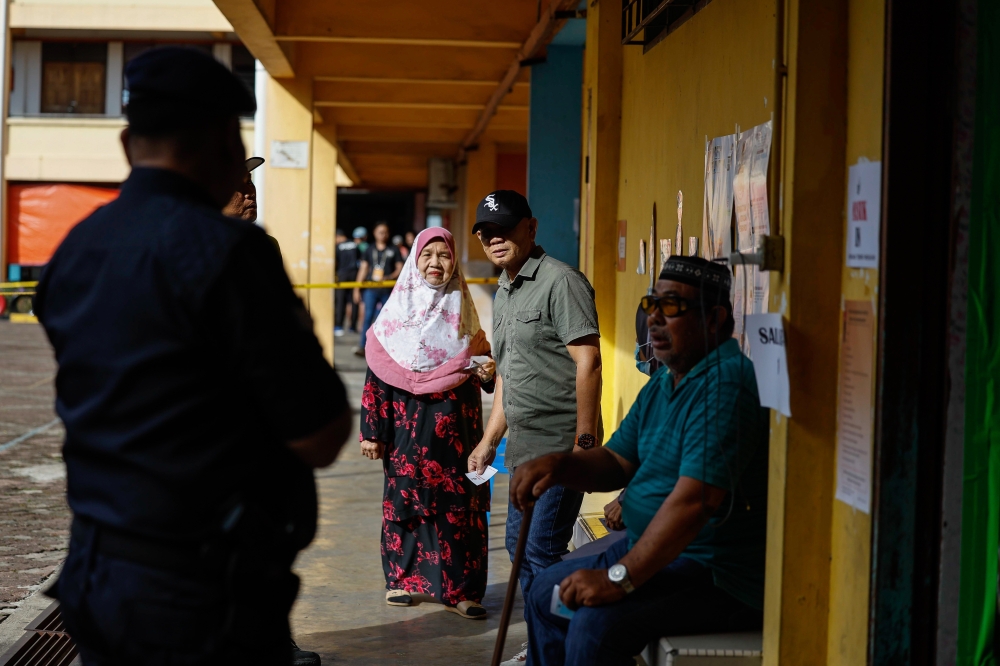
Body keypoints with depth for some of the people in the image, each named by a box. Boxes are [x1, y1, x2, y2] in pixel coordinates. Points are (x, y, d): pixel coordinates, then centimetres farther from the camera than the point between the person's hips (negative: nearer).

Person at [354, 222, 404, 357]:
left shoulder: (393, 250, 6)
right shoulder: (369, 250, 9)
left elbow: (399, 268, 4)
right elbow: (363, 268, 9)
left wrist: (389, 277, -14)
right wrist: (357, 288, 4)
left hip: (387, 290, 0)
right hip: (371, 288, 0)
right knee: (368, 316, -8)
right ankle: (362, 346, -10)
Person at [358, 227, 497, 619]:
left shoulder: (463, 313, 8)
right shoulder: (396, 311, 2)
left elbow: (480, 369, 16)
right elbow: (376, 376, 0)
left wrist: (488, 372, -8)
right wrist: (372, 431, -4)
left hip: (455, 429, 1)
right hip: (408, 428, -1)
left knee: (459, 504, -2)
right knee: (404, 499, 4)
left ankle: (458, 588, 2)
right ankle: (400, 579, 18)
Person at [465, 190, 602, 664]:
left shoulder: (560, 281, -12)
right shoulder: (504, 294, 17)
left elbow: (588, 361, -19)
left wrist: (585, 440, -23)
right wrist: (489, 440, 23)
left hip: (559, 445, -10)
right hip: (524, 447, 10)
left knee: (543, 551, -9)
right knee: (520, 545, 16)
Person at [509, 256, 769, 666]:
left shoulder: (725, 387, -23)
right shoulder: (663, 383, 12)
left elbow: (693, 500, -31)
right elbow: (618, 462, 18)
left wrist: (620, 577, -30)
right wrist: (557, 466, -3)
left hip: (721, 575, -11)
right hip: (656, 550, 11)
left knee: (596, 623, -28)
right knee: (546, 593, 18)